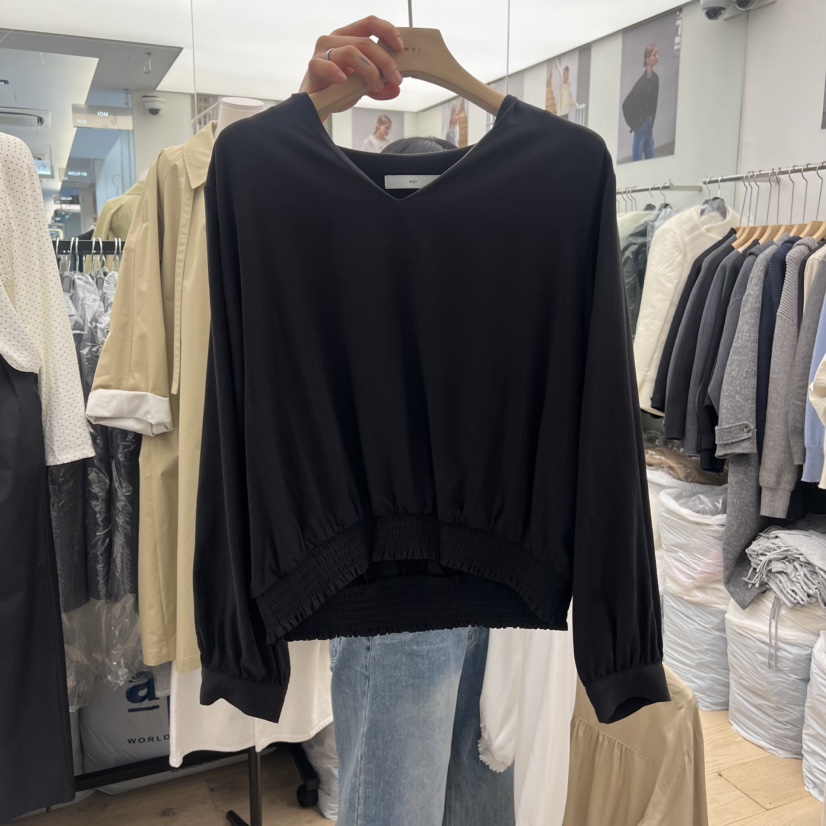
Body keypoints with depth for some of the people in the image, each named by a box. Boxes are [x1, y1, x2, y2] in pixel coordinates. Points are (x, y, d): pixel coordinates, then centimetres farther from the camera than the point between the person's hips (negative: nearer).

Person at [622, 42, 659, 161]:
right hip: (641, 125, -8)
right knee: (637, 158, -3)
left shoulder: (655, 78, 7)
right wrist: (634, 124, -10)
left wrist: (651, 124, 10)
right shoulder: (642, 80, -16)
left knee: (650, 159, 11)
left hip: (649, 124, 8)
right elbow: (626, 104, -17)